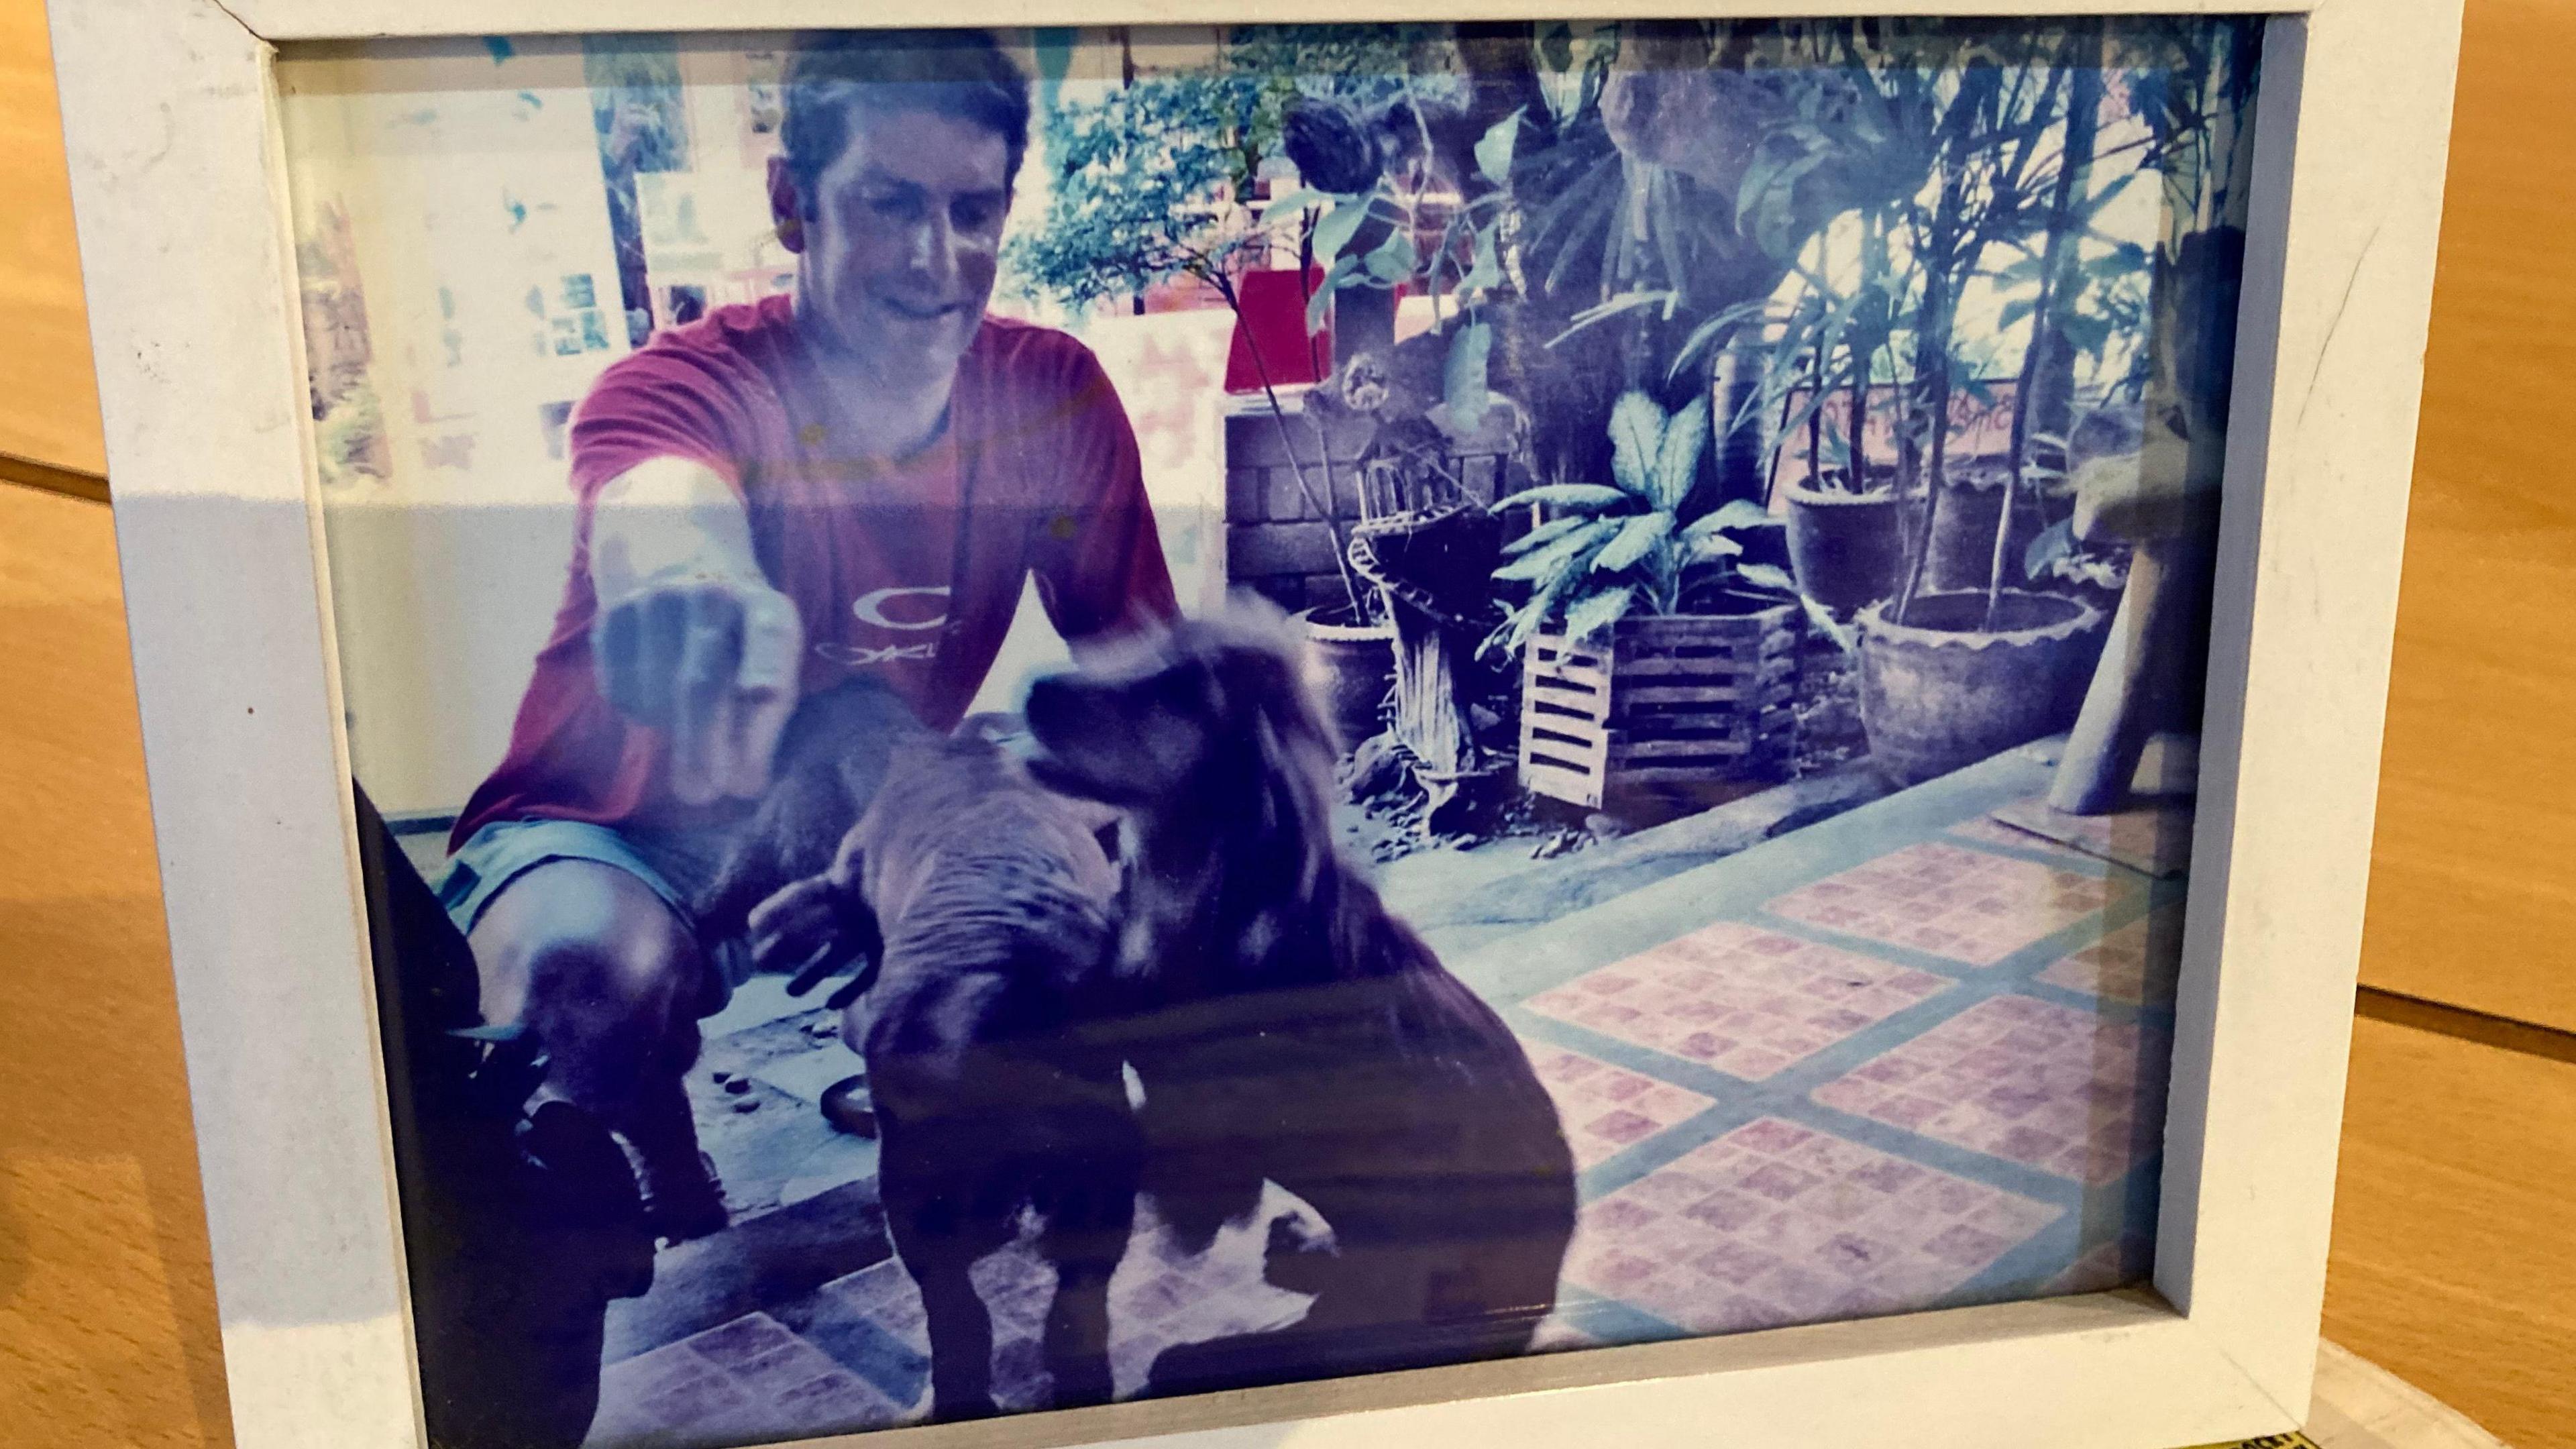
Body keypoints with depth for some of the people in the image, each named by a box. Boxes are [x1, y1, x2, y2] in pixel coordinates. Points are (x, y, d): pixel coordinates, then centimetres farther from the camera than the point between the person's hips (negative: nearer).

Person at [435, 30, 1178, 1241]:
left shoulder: (1053, 397, -10)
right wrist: (688, 581, -74)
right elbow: (657, 509, -48)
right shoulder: (689, 385, -23)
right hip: (619, 837, -3)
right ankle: (686, 1251, -5)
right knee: (596, 970, -37)